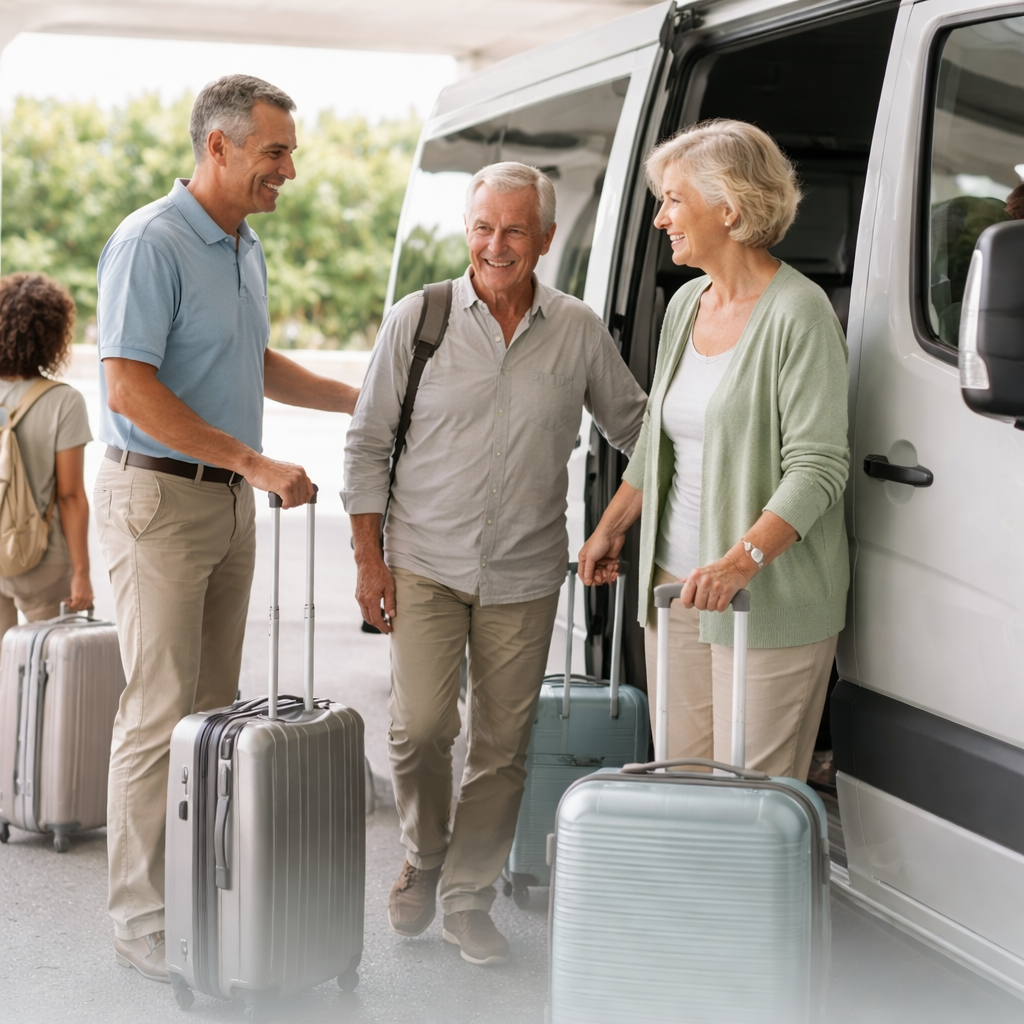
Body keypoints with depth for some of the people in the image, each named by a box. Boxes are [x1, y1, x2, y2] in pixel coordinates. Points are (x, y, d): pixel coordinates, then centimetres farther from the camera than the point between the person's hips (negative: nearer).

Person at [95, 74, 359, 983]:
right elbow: (129, 390, -21)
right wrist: (256, 463, -21)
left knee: (215, 704, 11)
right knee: (162, 712, -6)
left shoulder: (246, 249, 13)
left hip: (228, 500, 9)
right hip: (160, 498, -9)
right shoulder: (150, 243, -15)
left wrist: (361, 399, 21)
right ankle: (144, 921, 1)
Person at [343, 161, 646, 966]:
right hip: (426, 562, -1)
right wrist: (370, 558, -2)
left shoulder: (579, 332, 1)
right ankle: (424, 857, 18)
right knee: (420, 726, -11)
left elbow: (635, 427, 14)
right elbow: (368, 442, 2)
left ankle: (469, 897, 20)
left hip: (525, 575, 2)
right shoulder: (418, 320, -2)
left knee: (504, 744, 4)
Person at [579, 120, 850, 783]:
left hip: (771, 600, -8)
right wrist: (612, 527, 26)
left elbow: (819, 464, -19)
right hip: (675, 582, 8)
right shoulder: (686, 304, 13)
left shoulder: (797, 312, -13)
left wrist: (742, 559, -29)